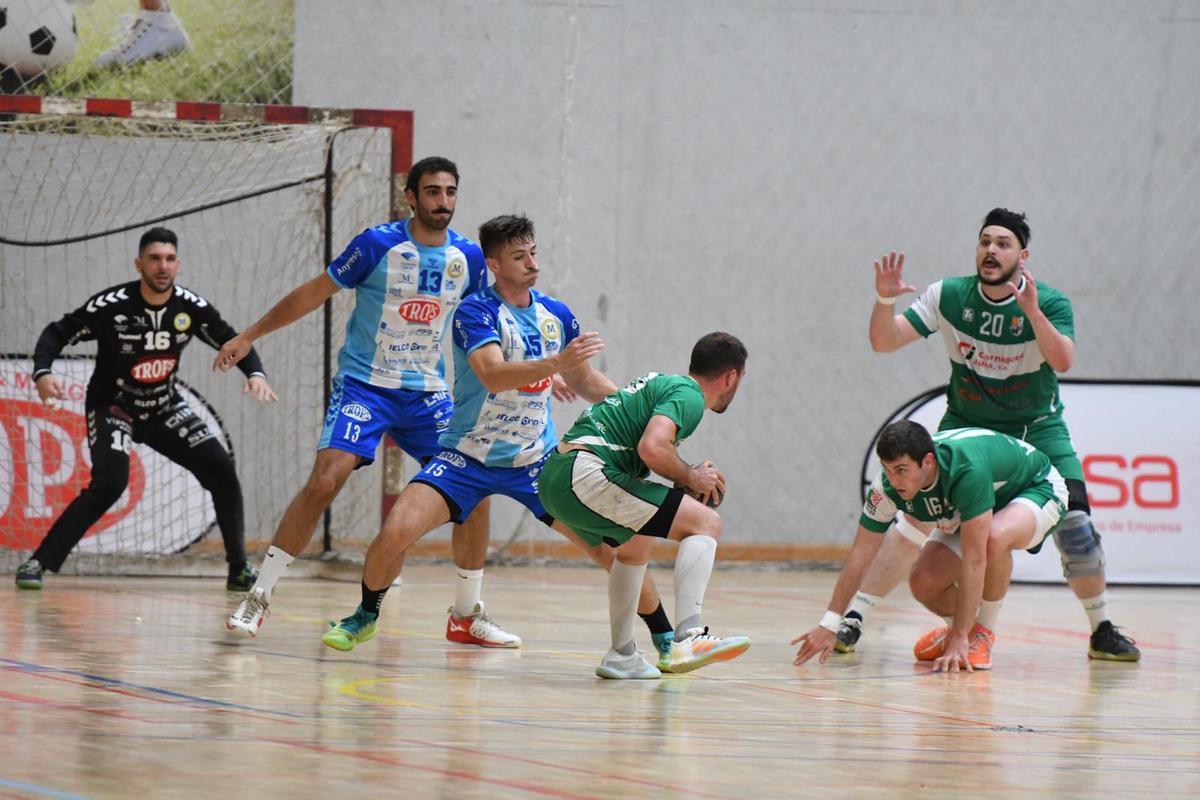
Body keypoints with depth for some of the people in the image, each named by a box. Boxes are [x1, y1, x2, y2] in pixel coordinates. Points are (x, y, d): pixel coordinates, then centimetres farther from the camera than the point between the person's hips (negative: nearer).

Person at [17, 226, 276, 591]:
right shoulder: (111, 305, -23)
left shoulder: (191, 307, -11)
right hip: (113, 407, -4)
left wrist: (255, 373, -18)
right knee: (110, 483, -27)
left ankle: (239, 569, 5)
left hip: (164, 408, 5)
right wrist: (42, 373, -34)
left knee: (221, 469, -8)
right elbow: (57, 334, -15)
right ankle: (39, 562, -19)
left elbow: (231, 342, 1)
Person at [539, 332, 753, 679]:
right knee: (705, 523, -10)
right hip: (586, 473, -10)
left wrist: (686, 479, 22)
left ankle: (621, 656, 35)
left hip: (553, 479, 10)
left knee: (635, 546, 34)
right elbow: (652, 448, -20)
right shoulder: (688, 395, -4)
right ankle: (687, 638, -24)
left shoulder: (661, 384, 25)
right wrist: (691, 477, -2)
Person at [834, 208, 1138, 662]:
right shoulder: (950, 296, -11)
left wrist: (1031, 310, -47)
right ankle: (852, 620, -10)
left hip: (1036, 427, 0)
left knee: (1074, 522, -14)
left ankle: (1102, 631, 4)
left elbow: (1062, 361, -33)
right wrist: (885, 300, -32)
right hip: (966, 424, 1)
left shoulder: (1050, 303, -16)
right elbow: (884, 343, -13)